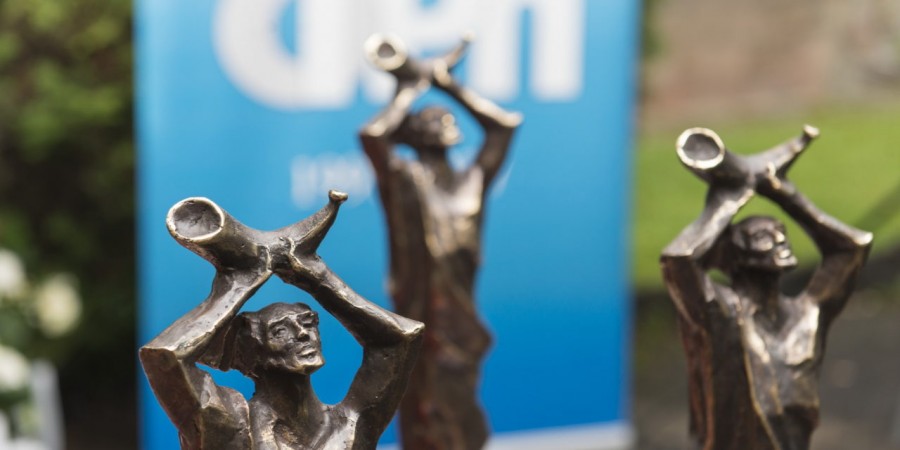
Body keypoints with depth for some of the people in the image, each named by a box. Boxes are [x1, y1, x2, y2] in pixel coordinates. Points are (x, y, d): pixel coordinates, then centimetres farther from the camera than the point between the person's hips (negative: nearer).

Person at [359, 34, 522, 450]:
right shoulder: (402, 179, -1)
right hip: (421, 326, -5)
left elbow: (505, 124, 19)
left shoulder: (472, 181, 13)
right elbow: (372, 134, -17)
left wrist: (449, 85, 16)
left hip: (463, 325, 5)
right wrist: (408, 92, -2)